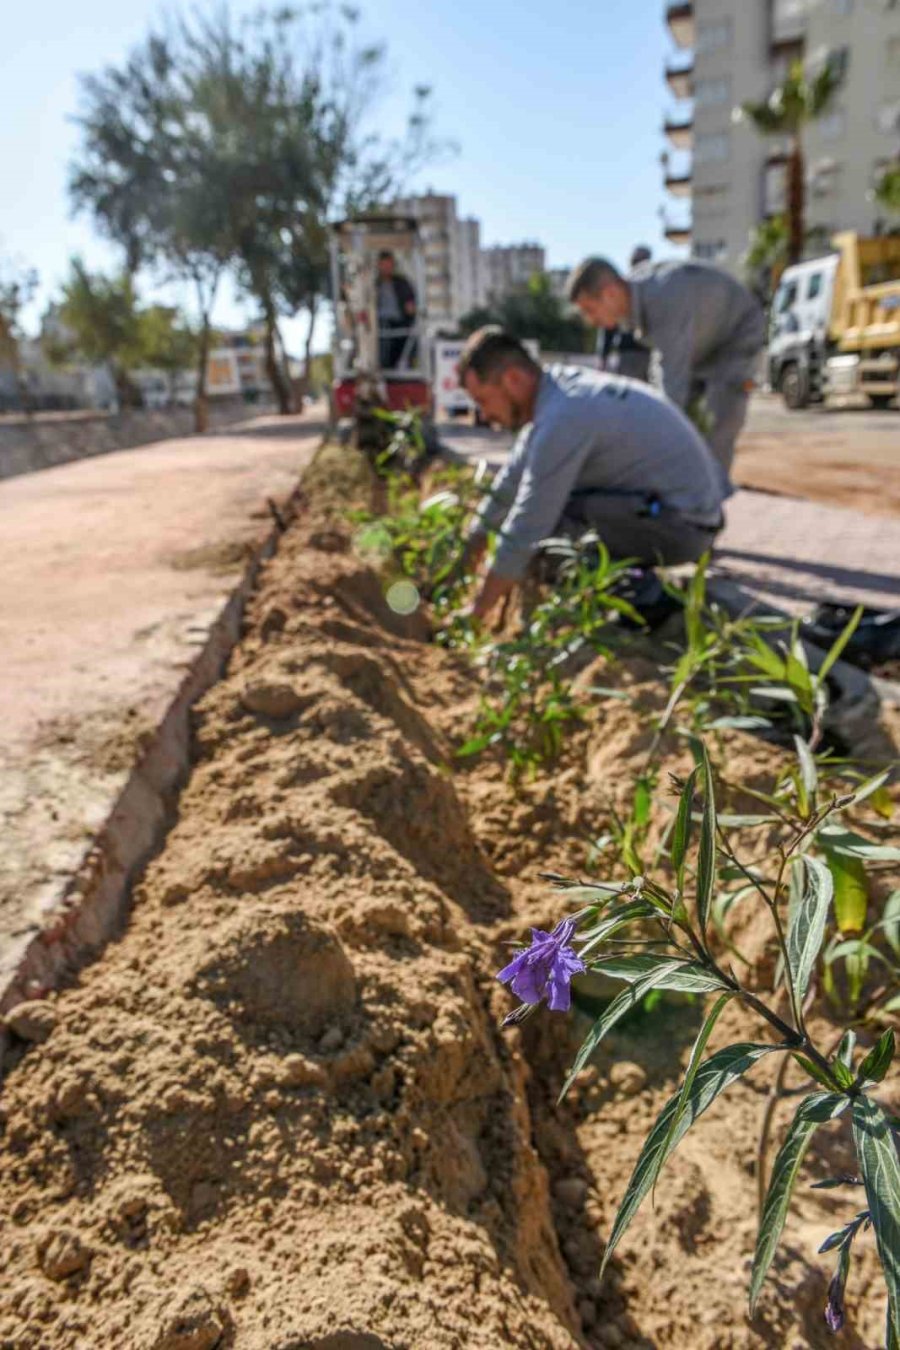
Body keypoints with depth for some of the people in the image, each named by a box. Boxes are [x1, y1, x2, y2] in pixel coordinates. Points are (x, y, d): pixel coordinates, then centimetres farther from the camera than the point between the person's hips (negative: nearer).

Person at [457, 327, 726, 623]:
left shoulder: (563, 418, -22)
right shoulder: (556, 389, 6)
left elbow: (526, 530, -20)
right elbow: (511, 481, 16)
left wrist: (476, 612, -11)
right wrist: (468, 553, 21)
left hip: (680, 525, -9)